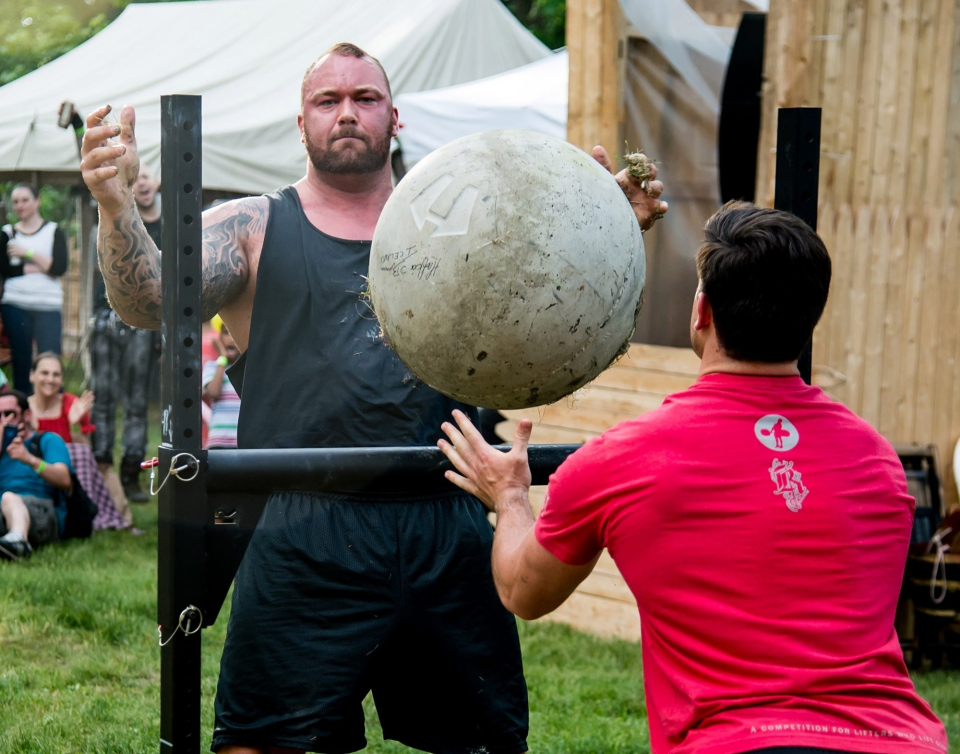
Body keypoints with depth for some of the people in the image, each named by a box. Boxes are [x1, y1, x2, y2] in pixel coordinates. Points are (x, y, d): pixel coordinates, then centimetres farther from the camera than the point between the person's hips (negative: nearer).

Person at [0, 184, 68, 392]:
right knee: (21, 362, 1)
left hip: (48, 306, -2)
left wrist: (28, 253, -10)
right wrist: (39, 267, -7)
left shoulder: (54, 231, 8)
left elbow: (60, 267, -5)